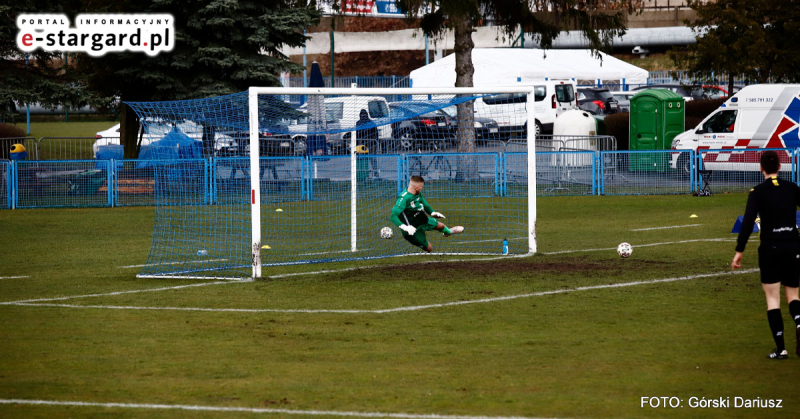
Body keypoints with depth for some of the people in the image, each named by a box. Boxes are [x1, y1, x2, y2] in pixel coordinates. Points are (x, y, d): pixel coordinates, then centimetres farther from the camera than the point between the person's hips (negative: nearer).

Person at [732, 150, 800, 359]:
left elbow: (748, 222, -13)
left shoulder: (758, 192, -6)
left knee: (773, 298, 4)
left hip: (770, 249, -3)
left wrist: (739, 251, -9)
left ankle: (780, 348, 0)